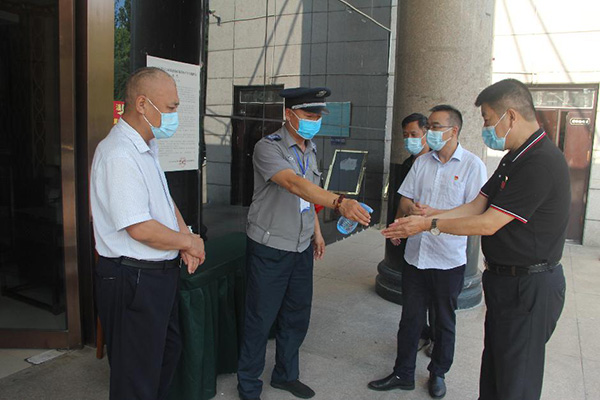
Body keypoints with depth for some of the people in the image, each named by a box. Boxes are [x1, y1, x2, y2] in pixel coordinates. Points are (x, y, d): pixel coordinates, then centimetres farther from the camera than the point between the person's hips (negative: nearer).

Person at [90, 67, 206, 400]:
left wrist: (185, 238, 1)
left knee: (169, 351, 25)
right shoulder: (119, 155, -23)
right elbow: (141, 229, -27)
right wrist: (190, 242, -12)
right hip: (133, 280, -10)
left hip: (159, 273, 10)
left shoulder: (146, 148, 10)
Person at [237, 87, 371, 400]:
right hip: (270, 248, -7)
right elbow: (294, 184, -34)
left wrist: (316, 231, 18)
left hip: (302, 248, 7)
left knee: (297, 316, 17)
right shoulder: (268, 147, -16)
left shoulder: (310, 149, 9)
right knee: (260, 320, 4)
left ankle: (286, 375, 37)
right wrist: (339, 202, -46)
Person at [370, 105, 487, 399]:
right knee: (410, 318, 13)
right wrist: (413, 209, -14)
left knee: (444, 321, 15)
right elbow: (404, 200, 8)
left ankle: (438, 374, 35)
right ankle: (403, 374, 28)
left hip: (449, 259, -4)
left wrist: (434, 214, -23)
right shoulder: (422, 162, 8)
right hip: (416, 254, 4)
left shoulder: (472, 165, -7)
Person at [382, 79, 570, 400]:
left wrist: (429, 224, -14)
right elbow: (475, 207, 8)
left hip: (529, 288, -9)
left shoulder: (541, 163, -23)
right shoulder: (514, 159, 10)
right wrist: (420, 219, 1)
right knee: (493, 370, 22)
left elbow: (487, 224, -23)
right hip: (504, 280, 10)